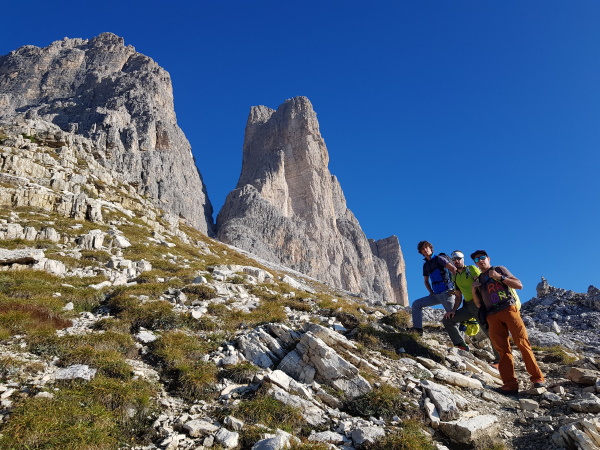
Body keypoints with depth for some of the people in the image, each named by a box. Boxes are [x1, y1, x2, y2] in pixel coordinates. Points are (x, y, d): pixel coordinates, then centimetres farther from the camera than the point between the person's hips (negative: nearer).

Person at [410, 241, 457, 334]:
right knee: (416, 304, 2)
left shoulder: (438, 259, -2)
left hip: (446, 292, -7)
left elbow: (454, 269, -12)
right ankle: (417, 328, -2)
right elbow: (426, 281, 26)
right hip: (436, 295, 7)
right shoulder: (425, 265, 19)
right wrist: (431, 292, 9)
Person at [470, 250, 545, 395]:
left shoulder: (499, 269, 13)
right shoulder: (478, 280, 22)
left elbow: (519, 285, 4)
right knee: (502, 350, -4)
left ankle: (537, 378, -7)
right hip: (492, 316, 3)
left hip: (508, 309, -3)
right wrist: (473, 290, 5)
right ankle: (510, 384, -7)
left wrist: (500, 277, -6)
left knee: (522, 342, -13)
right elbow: (479, 304, 21)